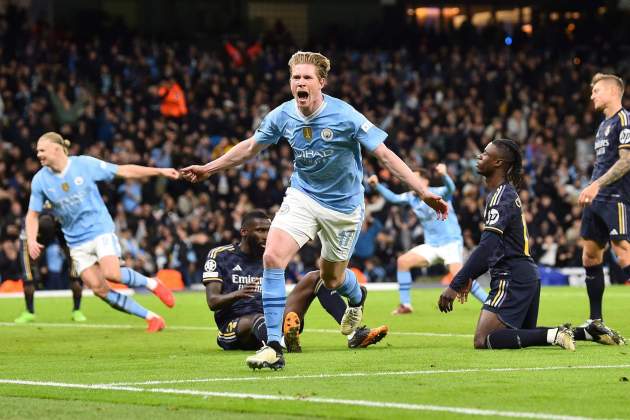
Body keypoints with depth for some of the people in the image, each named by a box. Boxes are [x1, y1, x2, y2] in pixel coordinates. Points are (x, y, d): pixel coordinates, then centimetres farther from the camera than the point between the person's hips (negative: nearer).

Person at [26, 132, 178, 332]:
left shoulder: (85, 164, -9)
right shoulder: (40, 180, -1)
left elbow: (124, 171, -4)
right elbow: (33, 214, 7)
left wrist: (160, 171, -5)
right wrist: (31, 240, -12)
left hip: (100, 229, -3)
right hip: (76, 241, 3)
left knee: (112, 273, -27)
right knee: (98, 288, -9)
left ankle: (151, 283, 2)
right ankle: (151, 318, 0)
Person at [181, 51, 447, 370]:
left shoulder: (345, 116, -22)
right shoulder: (283, 116, -9)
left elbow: (384, 154, -19)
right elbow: (250, 148, 9)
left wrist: (423, 192, -25)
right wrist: (208, 169, 14)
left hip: (343, 205, -2)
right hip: (302, 196, 3)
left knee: (332, 279, 11)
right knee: (273, 256, -21)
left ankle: (356, 298, 54)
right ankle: (273, 347, -18)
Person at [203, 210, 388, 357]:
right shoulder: (220, 255, 3)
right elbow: (212, 302, -7)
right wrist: (237, 294, -28)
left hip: (269, 317, 5)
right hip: (235, 326, -5)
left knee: (315, 277, -5)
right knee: (259, 319, -43)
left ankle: (354, 333, -25)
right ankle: (281, 343, -81)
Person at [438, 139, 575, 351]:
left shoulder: (501, 196, -14)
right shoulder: (506, 192, 18)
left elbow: (487, 247, -25)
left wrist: (455, 285, -28)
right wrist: (470, 276, 27)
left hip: (512, 278, -10)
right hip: (527, 275, 10)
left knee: (483, 340, -17)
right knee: (523, 334, 23)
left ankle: (554, 335, -19)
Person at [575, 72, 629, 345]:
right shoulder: (604, 125, 21)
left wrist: (596, 185, -20)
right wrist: (590, 191, 17)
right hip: (597, 200, 9)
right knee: (590, 255, 7)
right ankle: (595, 324, 13)